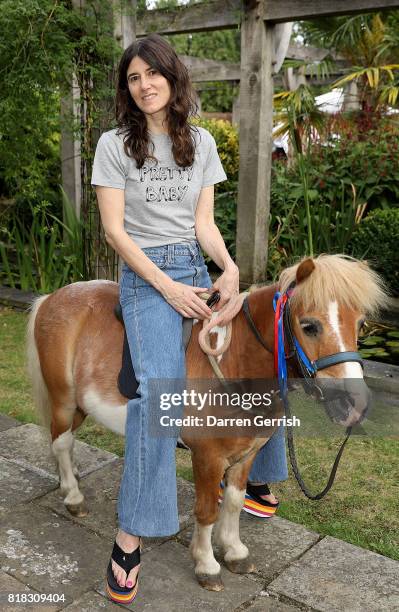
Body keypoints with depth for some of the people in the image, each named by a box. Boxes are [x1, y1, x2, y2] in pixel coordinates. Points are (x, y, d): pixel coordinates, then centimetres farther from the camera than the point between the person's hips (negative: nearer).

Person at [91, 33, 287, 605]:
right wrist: (167, 286, -15)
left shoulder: (201, 143, 11)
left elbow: (203, 221, 7)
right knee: (160, 386, -25)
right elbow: (114, 228, -6)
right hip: (146, 274, -5)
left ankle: (249, 474, 25)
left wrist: (229, 266, -13)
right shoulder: (115, 144, 0)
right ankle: (131, 535, -19)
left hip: (198, 268, 5)